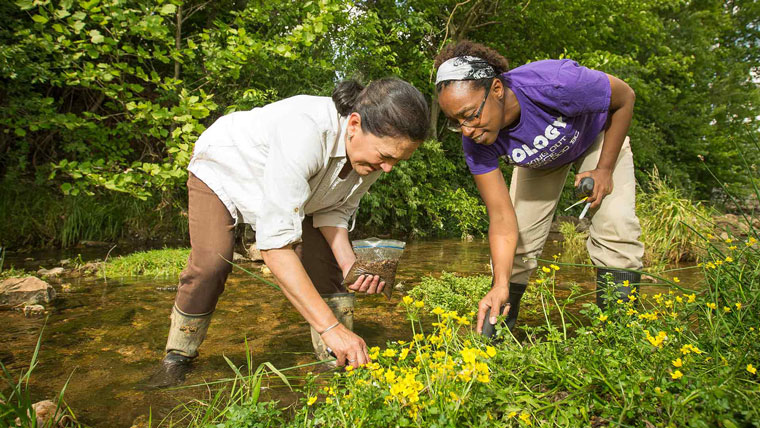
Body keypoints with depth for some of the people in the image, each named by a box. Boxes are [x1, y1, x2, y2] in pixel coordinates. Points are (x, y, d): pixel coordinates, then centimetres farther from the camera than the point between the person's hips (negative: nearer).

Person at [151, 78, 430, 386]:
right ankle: (178, 357, 4)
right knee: (211, 262, -21)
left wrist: (349, 262, -30)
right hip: (221, 170, -5)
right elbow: (276, 241, -48)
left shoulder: (375, 149, -23)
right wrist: (329, 326, -48)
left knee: (324, 261, -10)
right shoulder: (306, 131, -46)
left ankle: (338, 360, 4)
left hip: (288, 182, 5)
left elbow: (332, 210, -10)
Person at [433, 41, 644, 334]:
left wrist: (604, 169, -21)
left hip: (599, 136, -2)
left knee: (615, 228, -20)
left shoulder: (554, 82, -43)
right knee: (515, 242, -5)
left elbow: (625, 97, -22)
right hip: (537, 161, 2)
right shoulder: (475, 142, -32)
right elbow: (502, 217, -29)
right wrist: (501, 286, -39)